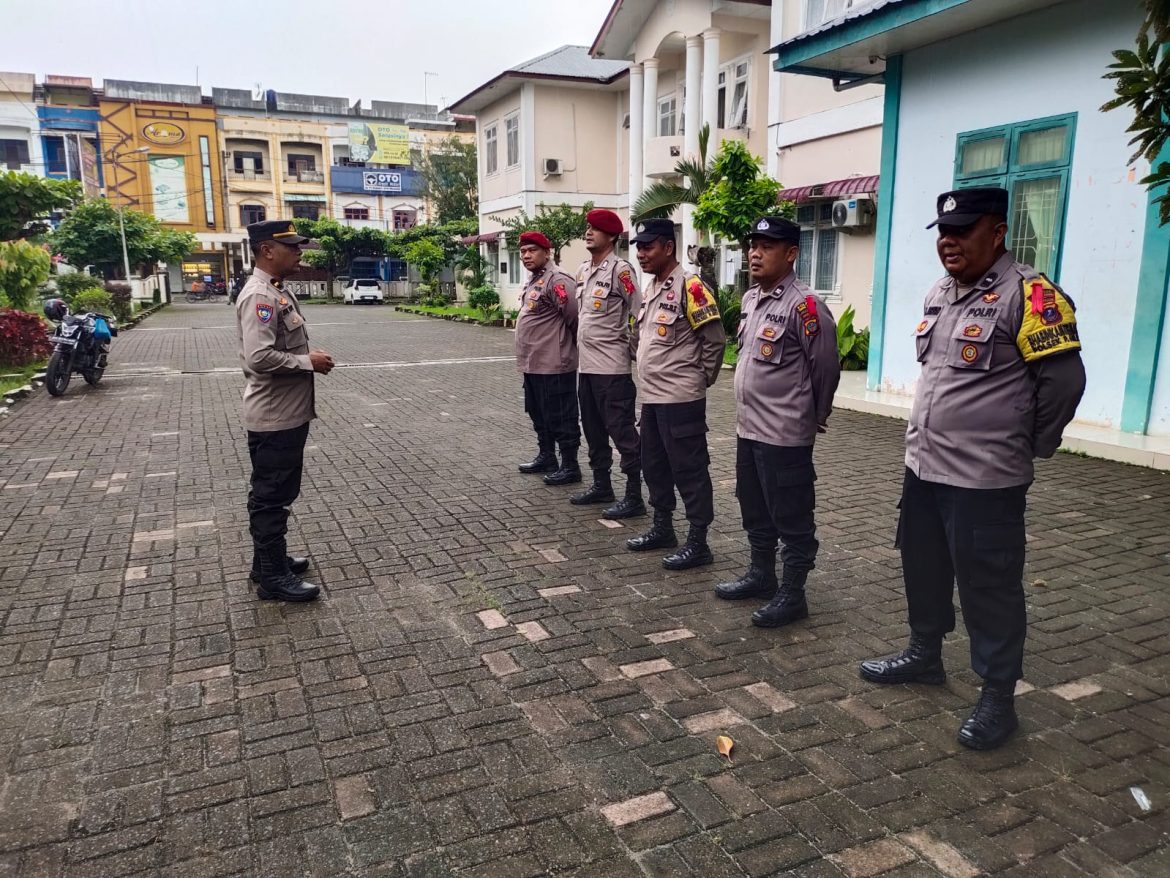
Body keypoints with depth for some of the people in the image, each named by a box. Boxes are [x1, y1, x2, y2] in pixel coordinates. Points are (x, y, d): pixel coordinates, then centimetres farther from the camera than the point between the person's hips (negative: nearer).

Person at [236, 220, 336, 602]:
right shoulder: (259, 296, -19)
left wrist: (308, 357, 7)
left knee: (274, 494, 20)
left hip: (287, 413, 10)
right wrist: (308, 363, -18)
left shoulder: (278, 292, 13)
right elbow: (260, 357, -29)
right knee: (271, 497, 0)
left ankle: (269, 561, 33)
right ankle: (273, 578, 10)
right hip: (273, 418, -10)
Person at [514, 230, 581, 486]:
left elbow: (576, 316, -21)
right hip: (532, 364, 10)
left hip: (553, 364, -10)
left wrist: (574, 345, -6)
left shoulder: (556, 281, -17)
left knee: (560, 418, -1)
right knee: (539, 415, 19)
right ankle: (546, 457, 33)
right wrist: (526, 357, 19)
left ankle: (570, 467, 8)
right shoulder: (533, 281, 16)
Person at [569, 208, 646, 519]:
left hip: (611, 366, -9)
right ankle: (601, 485, 30)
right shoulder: (583, 270, 13)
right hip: (586, 364, 9)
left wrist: (627, 347, -9)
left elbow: (639, 314, -12)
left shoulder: (620, 269, -11)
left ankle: (634, 497, 3)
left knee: (622, 431, -4)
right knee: (593, 429, 16)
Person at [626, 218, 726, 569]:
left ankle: (697, 543, 8)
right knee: (654, 466, 17)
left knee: (689, 470, -1)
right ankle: (662, 528, 31)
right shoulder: (653, 289, 13)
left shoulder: (690, 287, -14)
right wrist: (649, 377, 15)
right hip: (652, 397, 9)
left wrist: (700, 379, -7)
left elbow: (715, 340, -14)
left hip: (680, 399, -9)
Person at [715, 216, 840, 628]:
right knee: (754, 512, 21)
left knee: (791, 518, 4)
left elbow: (827, 368, -11)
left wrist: (813, 418, 2)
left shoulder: (804, 306, -17)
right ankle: (761, 575, 37)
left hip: (784, 435, -9)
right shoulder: (749, 299, 10)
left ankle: (792, 594, 17)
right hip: (748, 428, 9)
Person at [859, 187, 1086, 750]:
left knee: (989, 588, 3)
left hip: (984, 478, -8)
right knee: (923, 570, 20)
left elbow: (1063, 378, -13)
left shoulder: (1027, 295, -15)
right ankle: (924, 656, 40)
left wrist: (1028, 447, -3)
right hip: (923, 466, 8)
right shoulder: (938, 295, 10)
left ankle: (998, 697, 18)